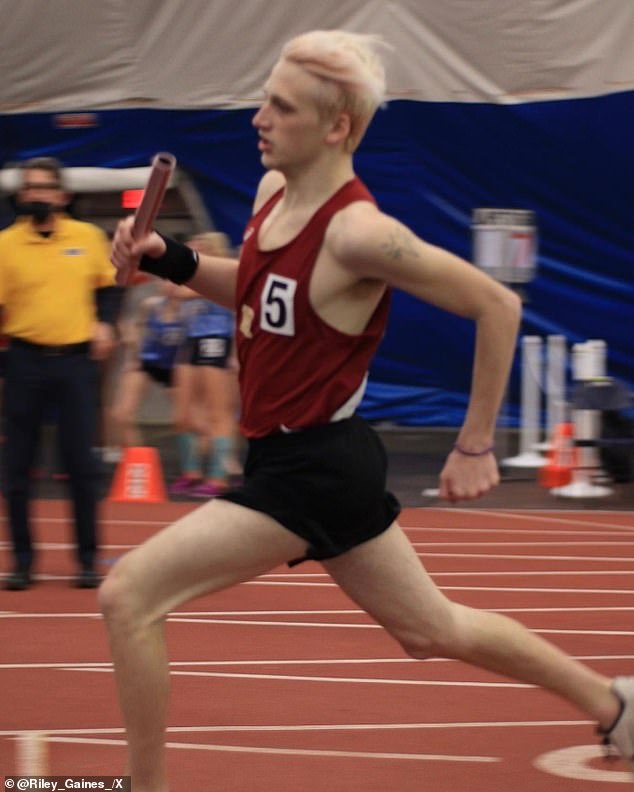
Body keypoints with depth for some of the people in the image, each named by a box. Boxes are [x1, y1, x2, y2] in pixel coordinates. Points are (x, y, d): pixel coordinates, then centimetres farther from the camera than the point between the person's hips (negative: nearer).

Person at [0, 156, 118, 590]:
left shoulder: (89, 237, 4)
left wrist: (104, 323, 3)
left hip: (75, 359, 1)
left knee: (82, 464, 0)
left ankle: (88, 559, 10)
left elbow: (108, 286, 18)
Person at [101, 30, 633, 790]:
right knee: (432, 630, 23)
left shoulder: (356, 233, -23)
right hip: (294, 458, 9)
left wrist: (475, 445, -11)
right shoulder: (273, 192, 2)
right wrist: (175, 263, 2)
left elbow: (496, 305, -17)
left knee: (128, 595, -14)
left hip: (314, 471, -9)